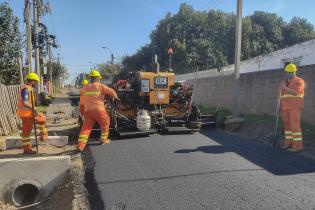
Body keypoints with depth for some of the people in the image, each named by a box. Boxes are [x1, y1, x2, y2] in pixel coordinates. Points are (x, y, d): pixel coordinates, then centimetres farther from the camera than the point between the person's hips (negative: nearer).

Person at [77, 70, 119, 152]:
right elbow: (111, 91, -4)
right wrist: (116, 97, 16)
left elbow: (82, 102, 16)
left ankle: (80, 145, -2)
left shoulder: (84, 88, 13)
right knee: (105, 124, 19)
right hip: (98, 110, -4)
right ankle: (103, 139, 27)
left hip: (88, 111, 4)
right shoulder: (100, 86, -3)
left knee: (85, 128, 6)